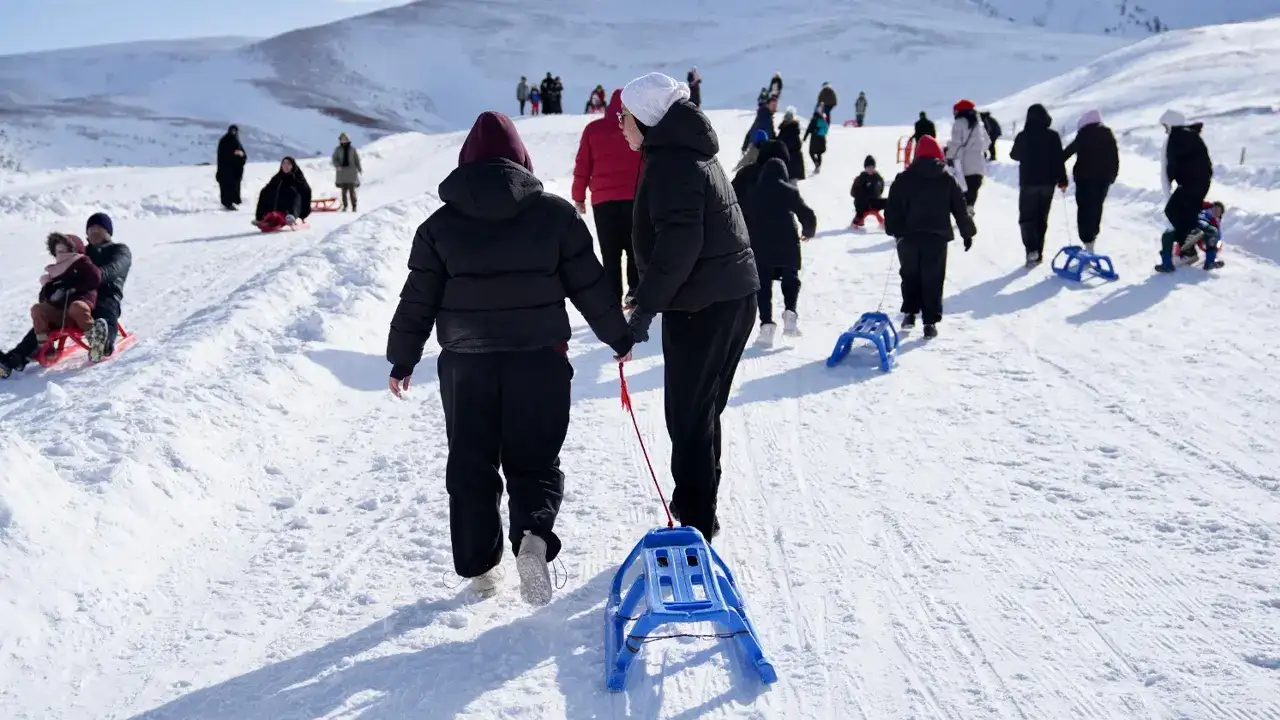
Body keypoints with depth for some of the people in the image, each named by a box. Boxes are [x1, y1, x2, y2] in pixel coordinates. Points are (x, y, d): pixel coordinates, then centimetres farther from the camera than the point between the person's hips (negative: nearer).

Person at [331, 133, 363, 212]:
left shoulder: (352, 149, 5)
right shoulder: (338, 149, 5)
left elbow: (357, 160, 10)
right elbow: (334, 159, 2)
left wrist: (359, 169, 6)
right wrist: (338, 166, -16)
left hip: (351, 171, -1)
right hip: (342, 171, 1)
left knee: (352, 190, -7)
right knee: (344, 190, 3)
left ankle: (354, 206, -3)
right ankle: (345, 206, 9)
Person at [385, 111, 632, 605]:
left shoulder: (441, 225, 0)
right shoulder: (555, 214, -2)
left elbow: (418, 300, 3)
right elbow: (589, 284, 2)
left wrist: (402, 359, 15)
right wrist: (618, 337, 16)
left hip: (465, 363, 1)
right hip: (540, 360, -1)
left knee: (470, 467, 14)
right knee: (534, 461, 9)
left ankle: (479, 568, 17)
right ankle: (533, 534, -18)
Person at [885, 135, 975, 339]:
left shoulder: (903, 179, 1)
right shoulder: (946, 179, 1)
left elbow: (892, 208, 0)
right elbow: (959, 207, 5)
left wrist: (895, 230, 12)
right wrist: (968, 232, 15)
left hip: (909, 237, 1)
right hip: (937, 237, -1)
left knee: (910, 275, 17)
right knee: (933, 279, 3)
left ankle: (909, 313, 14)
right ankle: (930, 322, -1)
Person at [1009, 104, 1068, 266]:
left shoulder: (1023, 136, -9)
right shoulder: (1053, 136, -5)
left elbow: (1015, 155, 8)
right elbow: (1059, 159, -5)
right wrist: (1062, 180, 3)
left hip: (1029, 182, -2)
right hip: (1048, 182, 2)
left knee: (1027, 217, 3)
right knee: (1042, 219, 13)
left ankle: (1032, 250, -17)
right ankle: (1038, 253, 14)